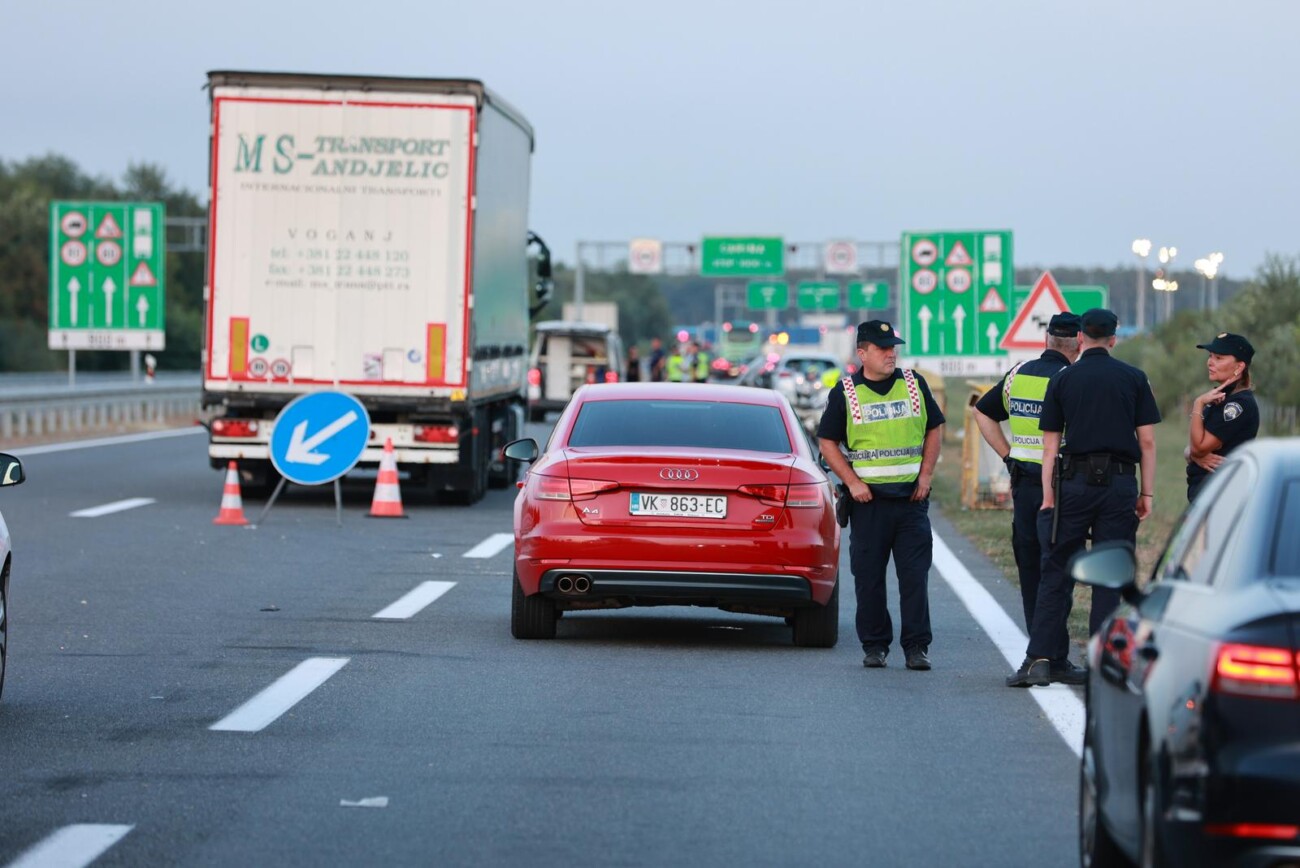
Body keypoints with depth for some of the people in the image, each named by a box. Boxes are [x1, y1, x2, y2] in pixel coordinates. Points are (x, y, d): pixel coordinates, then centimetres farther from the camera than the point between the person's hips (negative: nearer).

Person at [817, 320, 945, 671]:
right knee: (869, 577, 3)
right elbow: (827, 442, 4)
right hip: (869, 498, -1)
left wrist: (925, 475, 4)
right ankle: (874, 645, 12)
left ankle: (916, 647, 2)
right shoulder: (846, 392, 2)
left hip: (911, 497, 1)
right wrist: (852, 482, -6)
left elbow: (933, 429, 15)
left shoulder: (914, 384, 8)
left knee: (915, 576, -2)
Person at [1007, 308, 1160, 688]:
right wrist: (1146, 493, 8)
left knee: (1057, 572, 5)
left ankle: (1041, 658, -2)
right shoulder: (1134, 379, 5)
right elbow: (1147, 441, 3)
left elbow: (1051, 445, 3)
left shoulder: (1063, 380, 5)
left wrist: (1048, 495, 5)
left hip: (1075, 482, 0)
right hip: (1120, 483, 0)